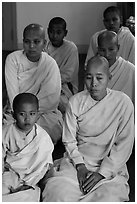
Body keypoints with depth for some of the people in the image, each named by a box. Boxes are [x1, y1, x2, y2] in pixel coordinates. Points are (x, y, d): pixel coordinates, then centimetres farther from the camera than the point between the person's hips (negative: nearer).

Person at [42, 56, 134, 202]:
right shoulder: (76, 101, 0)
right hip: (77, 160, 1)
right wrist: (80, 165, -11)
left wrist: (102, 173, -12)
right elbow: (69, 140, 3)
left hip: (111, 166, -1)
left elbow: (124, 145, -6)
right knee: (57, 193, -24)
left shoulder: (123, 103, -7)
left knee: (109, 198, -28)